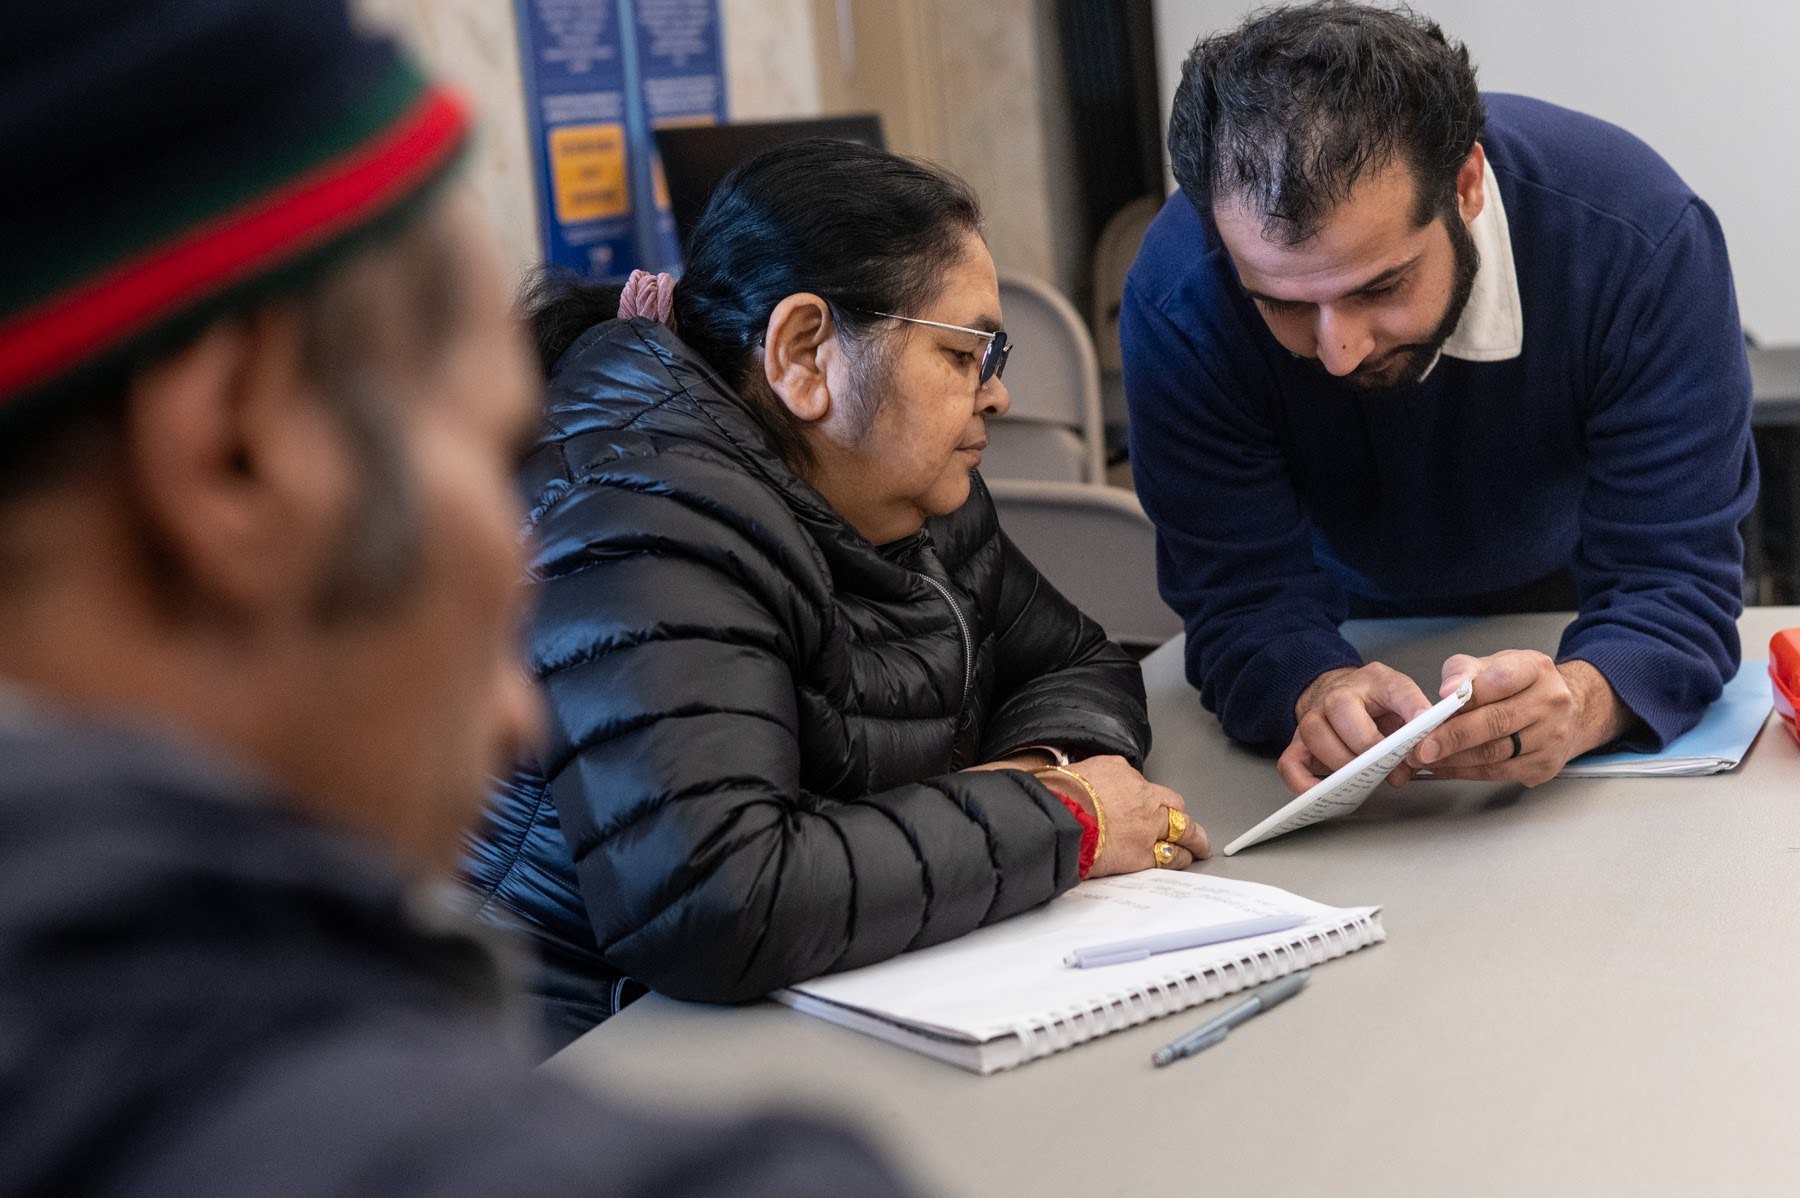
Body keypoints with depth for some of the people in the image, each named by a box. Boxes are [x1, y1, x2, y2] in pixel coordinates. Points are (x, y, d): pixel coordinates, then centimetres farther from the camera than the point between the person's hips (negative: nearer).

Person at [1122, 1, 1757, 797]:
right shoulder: (1178, 299, -30)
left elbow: (1673, 580, -30)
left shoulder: (1643, 239, -32)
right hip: (1355, 629, 0)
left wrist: (1580, 703, -53)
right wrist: (1319, 693, -49)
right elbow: (1244, 598, -25)